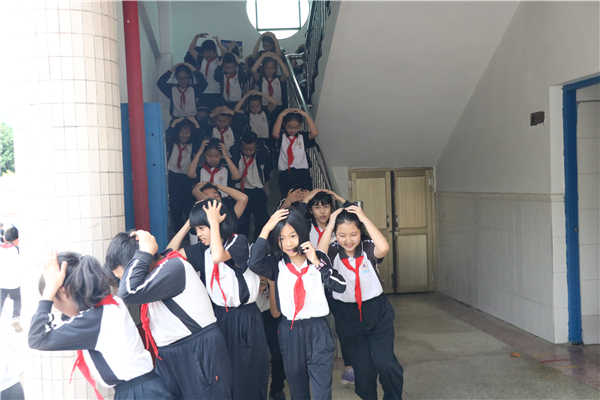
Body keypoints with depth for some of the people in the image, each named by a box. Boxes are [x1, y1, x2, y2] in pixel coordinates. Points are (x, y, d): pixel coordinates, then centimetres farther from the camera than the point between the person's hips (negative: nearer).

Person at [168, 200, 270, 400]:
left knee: (245, 376, 5)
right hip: (218, 316, 6)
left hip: (244, 319, -6)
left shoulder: (239, 241, -14)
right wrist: (189, 223, -1)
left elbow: (218, 256, -33)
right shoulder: (203, 249, 4)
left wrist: (214, 221, -23)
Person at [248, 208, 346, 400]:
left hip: (318, 328, -1)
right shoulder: (276, 263, -3)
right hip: (290, 330, 2)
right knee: (296, 385, 18)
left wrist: (316, 263, -17)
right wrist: (266, 229, -23)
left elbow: (340, 286, -10)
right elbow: (254, 263, -24)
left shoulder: (319, 258, -3)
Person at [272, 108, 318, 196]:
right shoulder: (282, 137, 6)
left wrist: (306, 115, -8)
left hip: (302, 174, 0)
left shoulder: (303, 137, 7)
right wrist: (281, 115, -12)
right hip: (285, 175, 0)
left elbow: (314, 133, -11)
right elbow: (275, 134, -16)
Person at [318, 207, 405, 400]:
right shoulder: (333, 252, -7)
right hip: (347, 317, 1)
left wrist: (364, 218, -26)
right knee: (363, 369, 8)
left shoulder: (368, 248, -10)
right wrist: (329, 226, -24)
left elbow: (384, 248, -32)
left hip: (376, 312, -1)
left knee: (386, 364, -8)